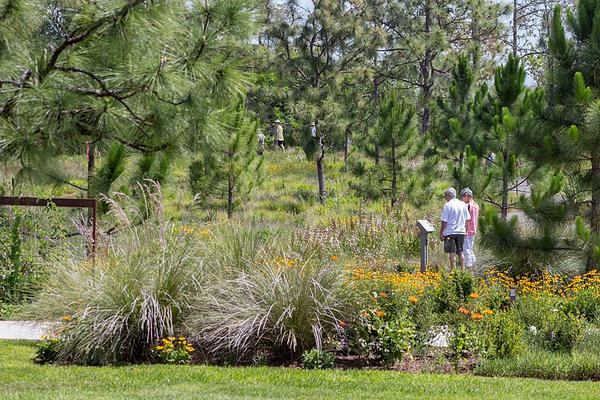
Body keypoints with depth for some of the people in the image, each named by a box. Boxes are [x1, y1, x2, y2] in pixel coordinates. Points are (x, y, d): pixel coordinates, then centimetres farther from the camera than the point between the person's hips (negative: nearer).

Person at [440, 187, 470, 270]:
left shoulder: (447, 205, -11)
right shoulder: (463, 204, 6)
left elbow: (444, 222, -11)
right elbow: (467, 219, 12)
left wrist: (441, 233, -3)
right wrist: (465, 231, 21)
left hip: (450, 232, -5)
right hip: (461, 232, 5)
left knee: (452, 253, -2)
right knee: (460, 252, 14)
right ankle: (463, 270, 15)